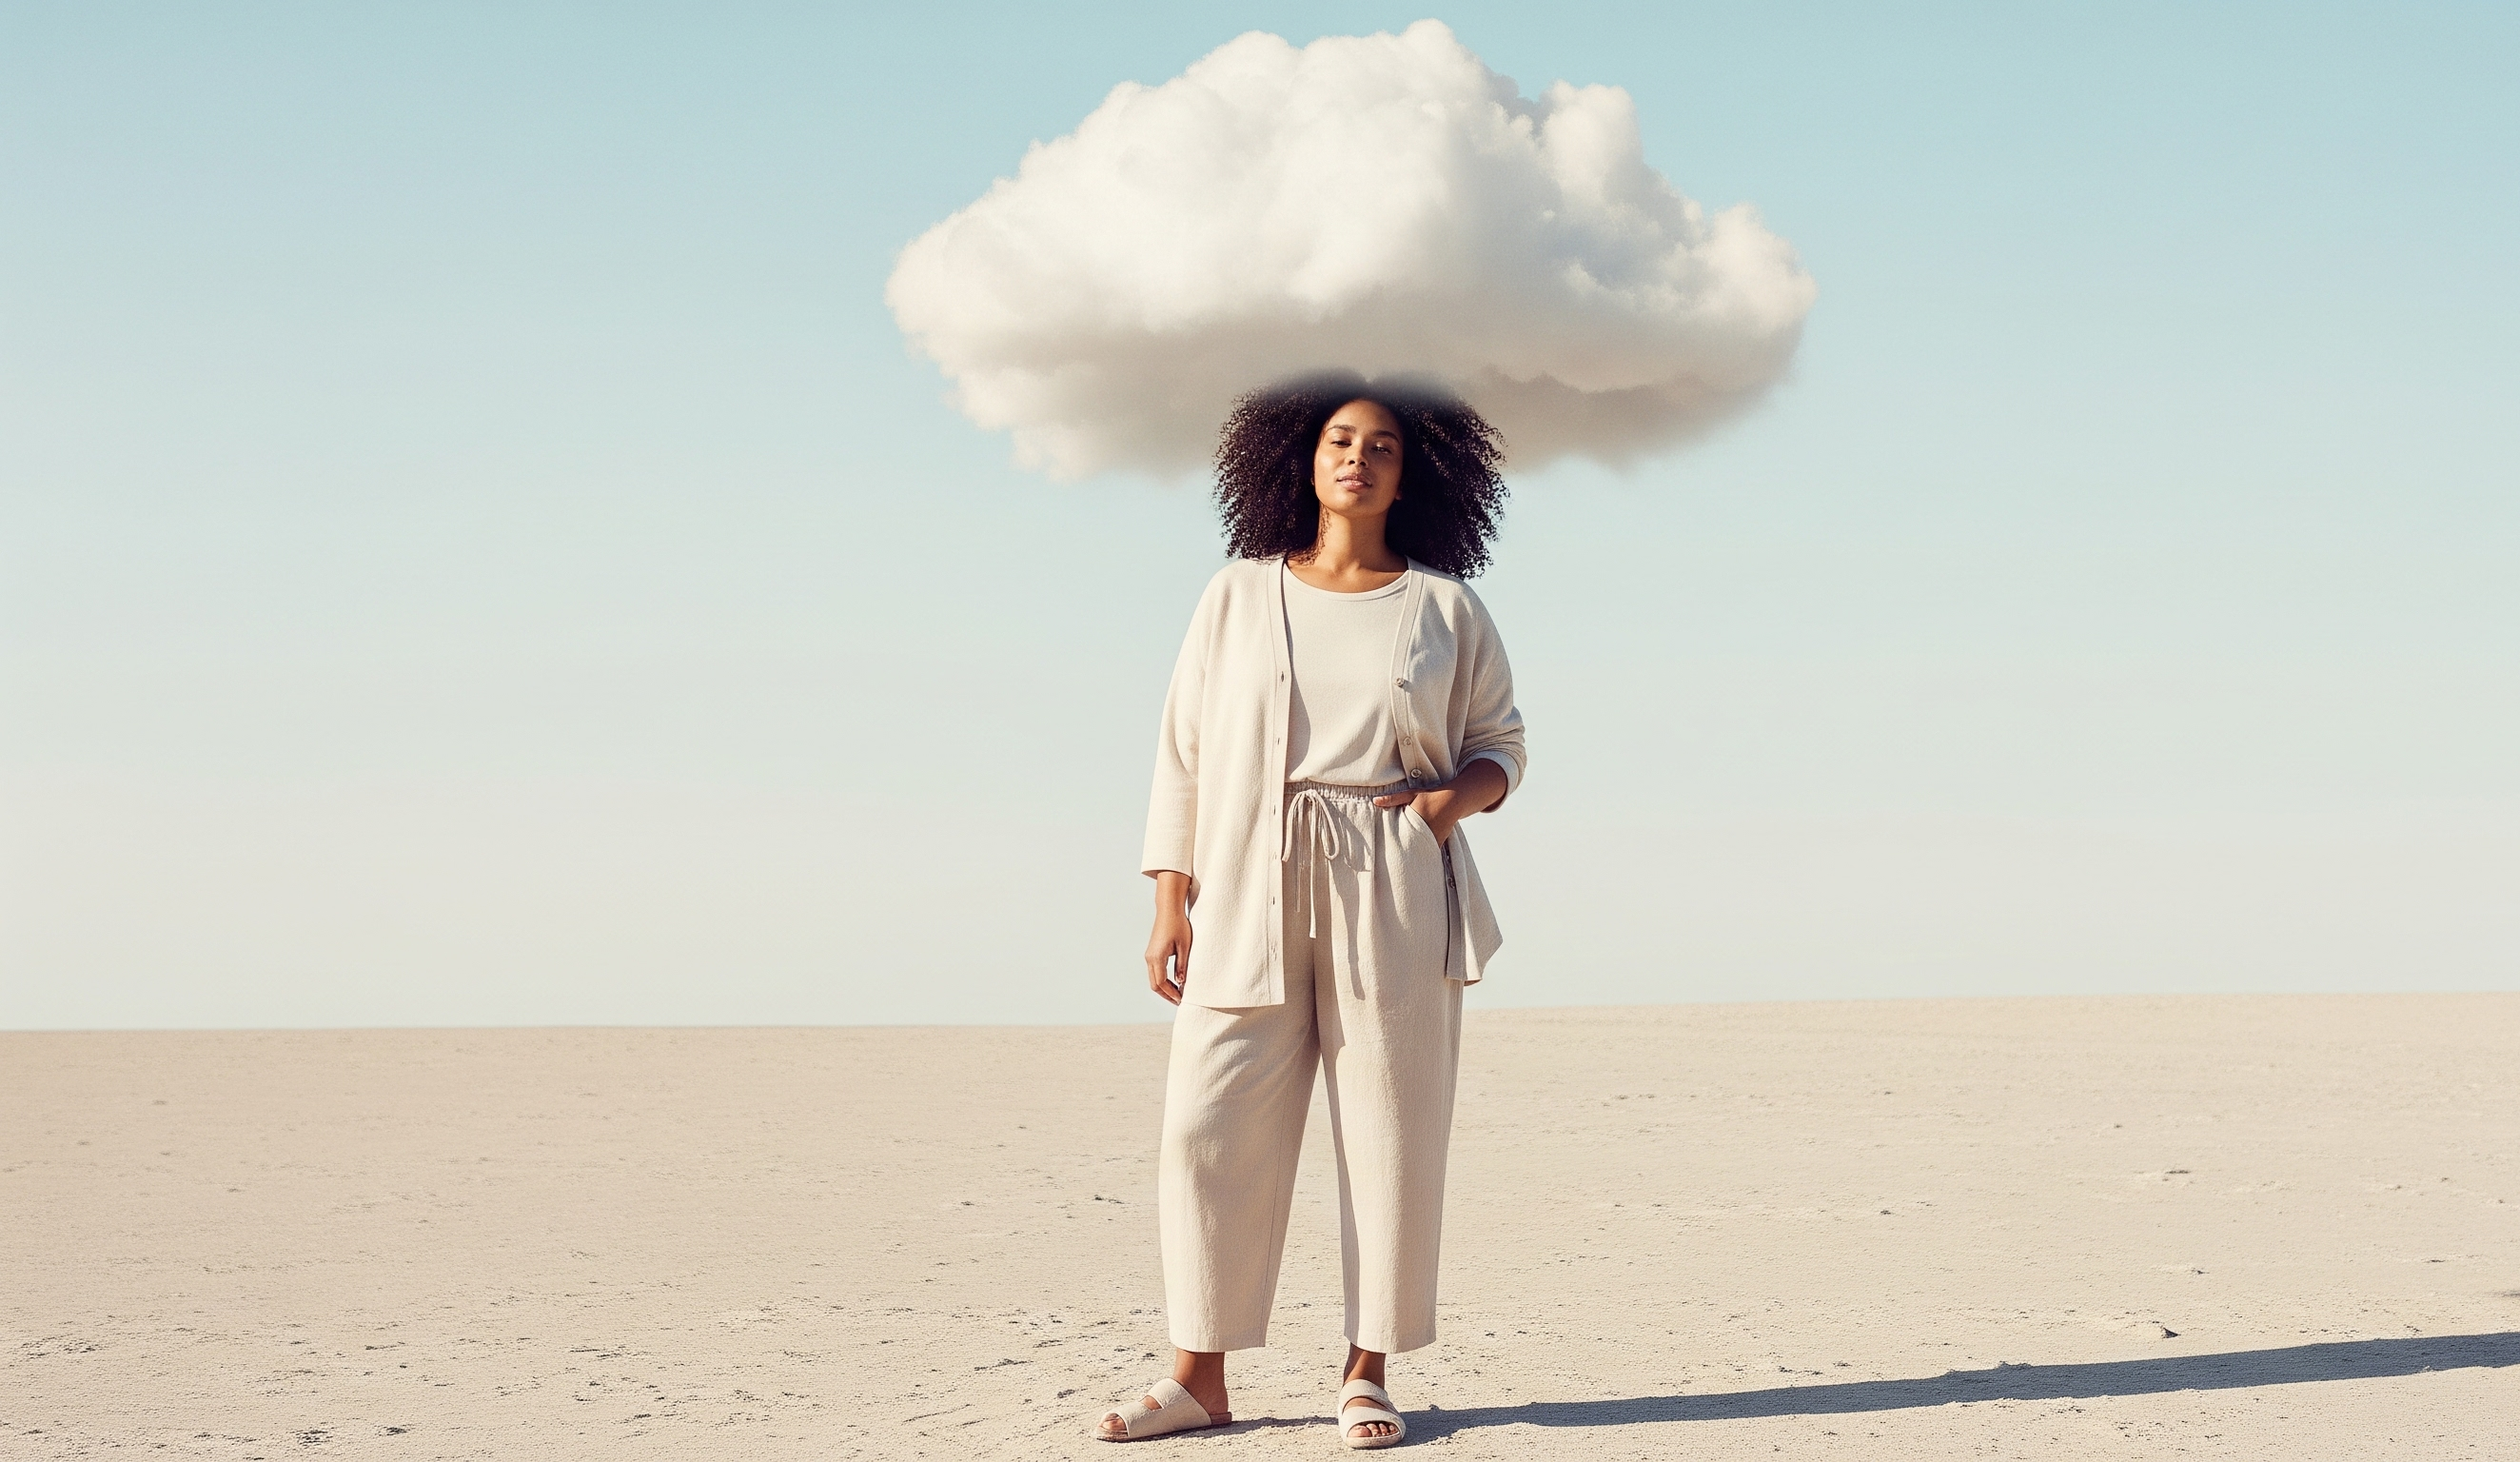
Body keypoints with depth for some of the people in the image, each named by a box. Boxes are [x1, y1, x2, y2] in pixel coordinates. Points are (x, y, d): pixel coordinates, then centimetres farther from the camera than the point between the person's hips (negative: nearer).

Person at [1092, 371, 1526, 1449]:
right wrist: (1170, 904, 2)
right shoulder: (1238, 596, 10)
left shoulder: (1444, 607, 9)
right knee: (1210, 1128, -5)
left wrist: (1457, 796, -8)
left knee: (1389, 1135, 0)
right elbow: (1183, 755, 9)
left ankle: (1367, 1373, 9)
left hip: (1395, 903, 0)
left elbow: (1499, 743, 15)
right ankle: (1199, 1377, 3)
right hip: (1248, 896, 1)